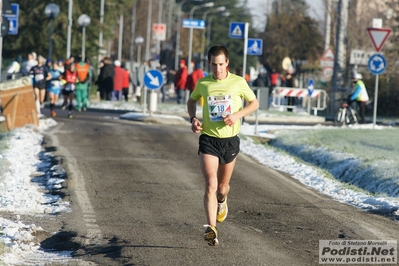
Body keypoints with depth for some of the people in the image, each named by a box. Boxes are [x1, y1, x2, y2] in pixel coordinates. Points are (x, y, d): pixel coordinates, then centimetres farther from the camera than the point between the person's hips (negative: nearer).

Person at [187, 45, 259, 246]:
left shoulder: (238, 82, -5)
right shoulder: (203, 84, -2)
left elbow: (254, 103, 6)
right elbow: (192, 100, 19)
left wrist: (237, 115, -12)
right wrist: (193, 119, 0)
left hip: (230, 140, 1)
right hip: (208, 140, -1)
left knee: (223, 186, 16)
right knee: (211, 184, -17)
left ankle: (222, 202, 53)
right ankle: (211, 229, -23)